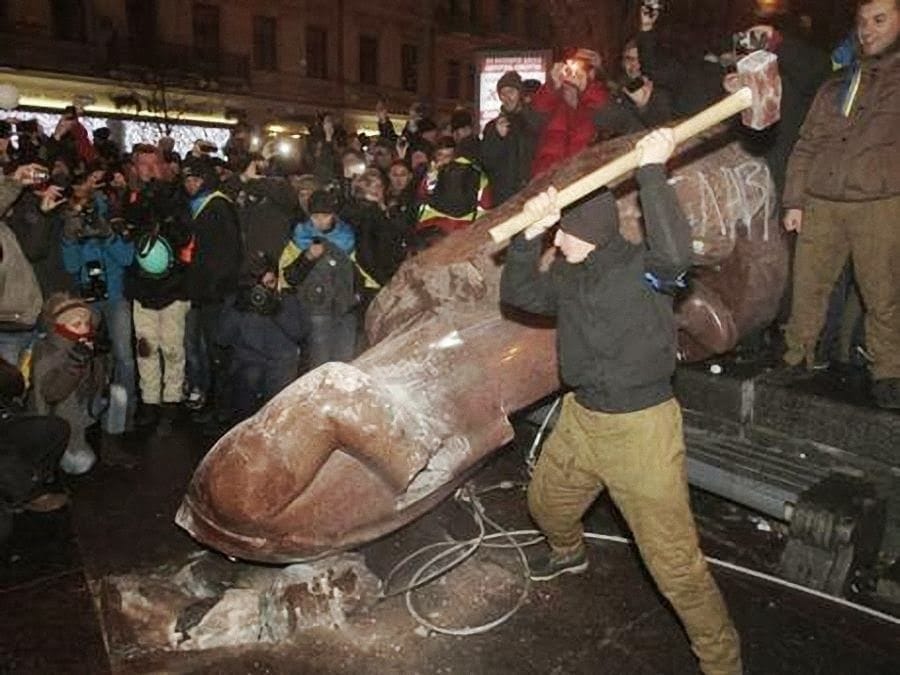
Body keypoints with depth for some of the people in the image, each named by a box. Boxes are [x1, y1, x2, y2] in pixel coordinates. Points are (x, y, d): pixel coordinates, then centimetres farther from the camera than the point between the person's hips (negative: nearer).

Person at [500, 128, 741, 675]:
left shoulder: (642, 265, -17)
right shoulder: (570, 276, 5)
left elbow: (675, 252, -39)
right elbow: (518, 293, 1)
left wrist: (653, 171, -33)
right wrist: (530, 233, -12)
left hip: (641, 429, -8)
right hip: (582, 418, 8)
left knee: (674, 560, -2)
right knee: (547, 504, 28)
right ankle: (570, 552, 62)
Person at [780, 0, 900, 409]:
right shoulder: (837, 85, 18)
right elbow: (806, 146, 17)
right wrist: (793, 200, 10)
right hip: (819, 205, 3)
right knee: (807, 287, 5)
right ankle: (796, 358, 19)